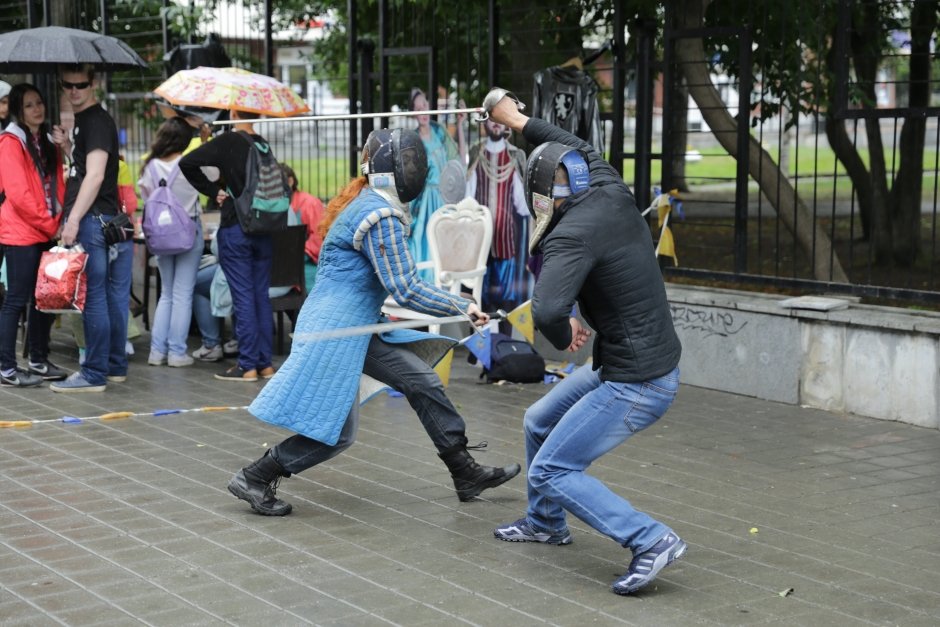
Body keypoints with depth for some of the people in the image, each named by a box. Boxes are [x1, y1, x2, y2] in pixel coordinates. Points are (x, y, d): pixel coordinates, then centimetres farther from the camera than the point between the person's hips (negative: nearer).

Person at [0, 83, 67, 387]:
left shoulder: (47, 143, 17)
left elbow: (58, 187, 18)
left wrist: (57, 223, 2)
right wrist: (49, 225, -12)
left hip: (47, 233, 8)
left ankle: (39, 361, 21)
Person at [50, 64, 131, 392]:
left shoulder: (97, 122, -11)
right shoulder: (82, 120, 20)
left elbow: (95, 175, -20)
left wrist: (74, 219, -24)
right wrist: (67, 145, 11)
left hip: (93, 218, -10)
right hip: (92, 220, 10)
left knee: (93, 298, -7)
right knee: (112, 296, 11)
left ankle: (94, 374, -5)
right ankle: (115, 366, 17)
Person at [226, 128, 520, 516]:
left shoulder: (366, 203, 10)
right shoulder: (380, 215, -18)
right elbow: (407, 292, -19)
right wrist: (463, 307, -11)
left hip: (355, 326, 10)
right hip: (335, 329, -10)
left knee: (422, 382, 8)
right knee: (335, 433, -4)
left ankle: (467, 475, 15)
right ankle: (254, 479, 9)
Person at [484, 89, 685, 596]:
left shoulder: (573, 235, -23)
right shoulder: (613, 196, 1)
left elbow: (546, 311, -38)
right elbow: (581, 152, 23)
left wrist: (563, 336, -14)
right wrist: (517, 121, 32)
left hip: (636, 384, -9)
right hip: (642, 362, 9)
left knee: (551, 471, -4)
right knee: (539, 422, 23)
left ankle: (651, 541, -8)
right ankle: (545, 522, 42)